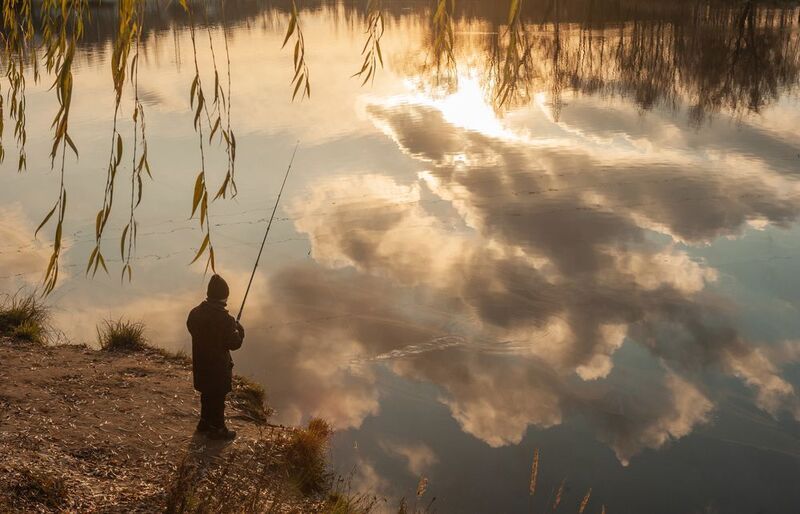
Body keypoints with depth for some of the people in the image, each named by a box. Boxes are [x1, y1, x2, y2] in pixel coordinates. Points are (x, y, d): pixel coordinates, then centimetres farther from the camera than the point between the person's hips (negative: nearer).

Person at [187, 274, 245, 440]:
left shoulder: (195, 313, -8)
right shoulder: (225, 319, -27)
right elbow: (235, 344, -18)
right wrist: (239, 329, 0)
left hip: (200, 363, 6)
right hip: (218, 366, -6)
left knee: (207, 393, 25)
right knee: (218, 397, 10)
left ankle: (205, 422, 40)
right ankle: (218, 429, 23)